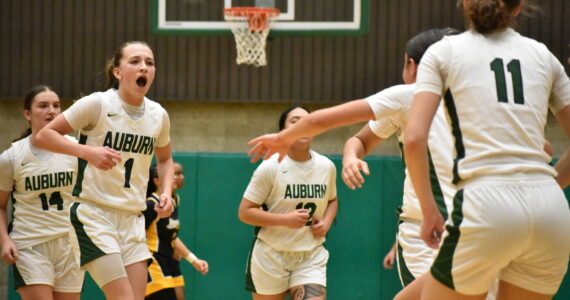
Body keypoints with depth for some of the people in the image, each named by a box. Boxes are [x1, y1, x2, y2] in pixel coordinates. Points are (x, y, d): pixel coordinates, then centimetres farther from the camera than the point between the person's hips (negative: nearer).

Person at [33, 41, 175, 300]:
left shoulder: (158, 115, 4)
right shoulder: (97, 104, -11)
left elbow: (164, 159, 24)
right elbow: (42, 136, -10)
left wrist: (166, 192, 4)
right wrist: (89, 151, -23)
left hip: (133, 219, 6)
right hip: (93, 213, -6)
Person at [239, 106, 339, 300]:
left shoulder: (326, 167, 2)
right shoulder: (270, 168, -11)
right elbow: (244, 212, -11)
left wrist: (326, 222, -1)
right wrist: (285, 219, -22)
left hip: (311, 256, 3)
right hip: (271, 255, -3)